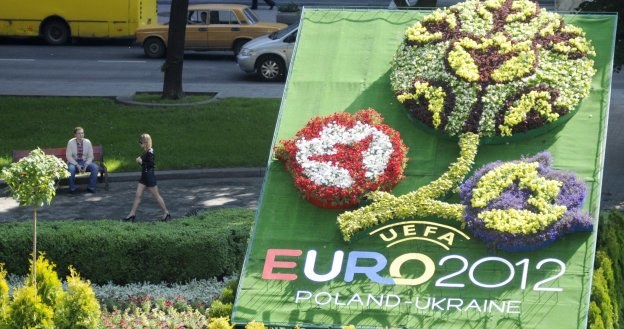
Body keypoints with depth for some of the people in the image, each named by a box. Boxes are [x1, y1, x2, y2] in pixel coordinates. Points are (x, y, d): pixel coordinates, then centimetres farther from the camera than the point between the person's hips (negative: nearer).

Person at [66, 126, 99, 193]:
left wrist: (86, 165, -17)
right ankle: (72, 188, -18)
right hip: (74, 162, -2)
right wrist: (77, 165, -21)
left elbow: (90, 156, 0)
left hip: (85, 162, 2)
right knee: (71, 169, -37)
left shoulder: (87, 142, -4)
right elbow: (68, 156, -10)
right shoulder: (71, 142, -9)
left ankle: (91, 187, -13)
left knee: (95, 167, -26)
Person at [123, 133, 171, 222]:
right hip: (144, 177, 10)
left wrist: (141, 162, -22)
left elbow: (152, 164, -27)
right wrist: (140, 160, 2)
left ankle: (166, 213, 12)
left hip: (150, 177, -10)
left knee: (156, 196, 1)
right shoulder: (146, 152, 9)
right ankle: (132, 214, 9)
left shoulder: (149, 153, -19)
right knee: (137, 195, 6)